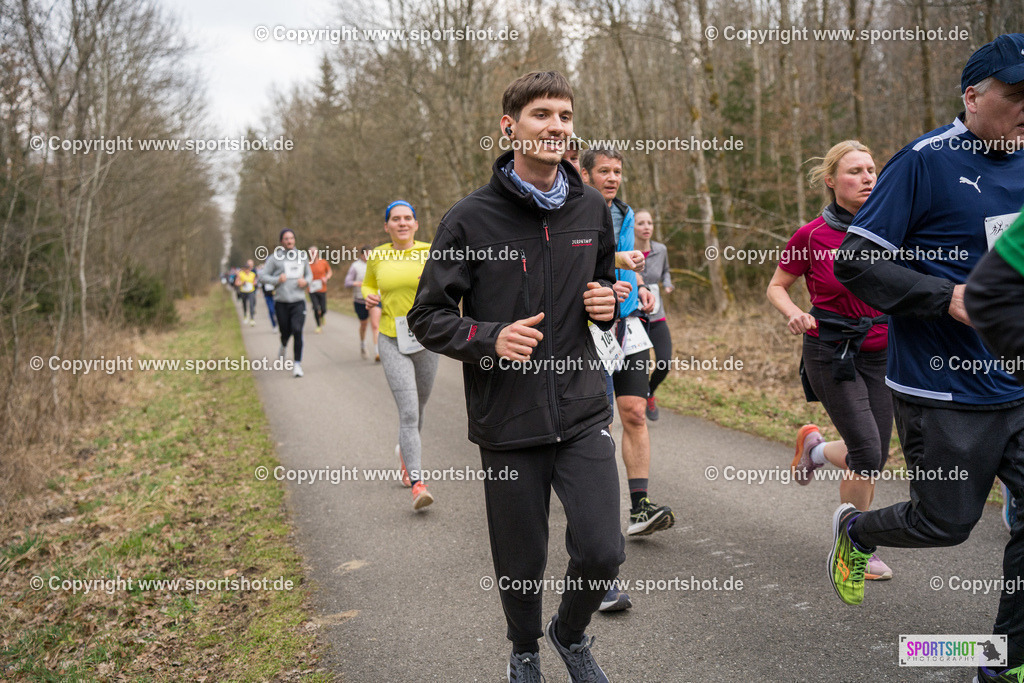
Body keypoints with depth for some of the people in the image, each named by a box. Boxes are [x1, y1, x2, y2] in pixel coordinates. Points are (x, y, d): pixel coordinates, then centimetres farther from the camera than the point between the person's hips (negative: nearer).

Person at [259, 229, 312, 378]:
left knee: (297, 331, -15)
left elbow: (309, 274, 21)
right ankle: (284, 345, 45)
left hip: (298, 301, 1)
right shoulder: (275, 257, 0)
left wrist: (306, 281, -2)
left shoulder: (302, 255, 9)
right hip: (281, 302, -1)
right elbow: (262, 276, 0)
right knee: (285, 332, 8)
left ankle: (298, 364, -9)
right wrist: (277, 280, -16)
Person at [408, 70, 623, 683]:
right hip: (507, 425, -2)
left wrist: (609, 303, -1)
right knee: (520, 563, 10)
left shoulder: (592, 209, 6)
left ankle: (570, 632, 30)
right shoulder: (470, 218, -6)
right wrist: (490, 339, -20)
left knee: (602, 552, -5)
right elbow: (428, 317, -2)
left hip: (584, 414, 3)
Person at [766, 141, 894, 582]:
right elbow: (776, 287, 2)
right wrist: (794, 314, -17)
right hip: (831, 352, -4)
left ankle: (814, 447, 38)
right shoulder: (811, 236, -9)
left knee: (876, 457, 6)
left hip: (880, 352, 4)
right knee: (868, 454, -10)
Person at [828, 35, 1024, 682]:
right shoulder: (925, 162, -12)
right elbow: (853, 262, -15)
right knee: (947, 522, 5)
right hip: (945, 392, -7)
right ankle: (856, 530, 38)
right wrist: (949, 297, -22)